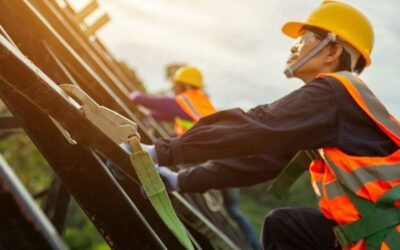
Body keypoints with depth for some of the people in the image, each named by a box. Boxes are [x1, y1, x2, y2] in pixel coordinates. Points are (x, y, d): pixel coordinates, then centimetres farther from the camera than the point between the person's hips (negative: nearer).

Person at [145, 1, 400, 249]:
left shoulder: (334, 91, -13)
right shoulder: (331, 97, 14)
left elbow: (253, 129, -22)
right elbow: (263, 154, 12)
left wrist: (163, 151, -18)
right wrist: (184, 180, 9)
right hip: (372, 229, 9)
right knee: (281, 224, 12)